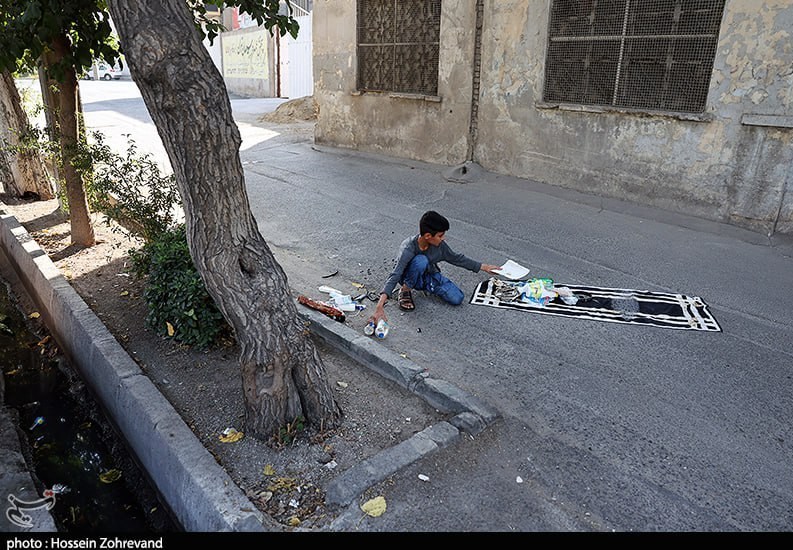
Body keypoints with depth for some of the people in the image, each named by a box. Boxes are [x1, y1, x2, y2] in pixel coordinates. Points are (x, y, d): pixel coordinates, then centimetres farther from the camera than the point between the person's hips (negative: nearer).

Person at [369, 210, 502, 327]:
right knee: (421, 260, -39)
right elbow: (395, 276, -43)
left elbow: (456, 258, 2)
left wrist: (483, 267, 6)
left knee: (457, 299, -15)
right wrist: (380, 305, -55)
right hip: (410, 277, -5)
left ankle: (426, 287, 9)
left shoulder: (439, 244, -17)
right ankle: (406, 291, -13)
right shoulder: (408, 248, -34)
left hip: (429, 275, 5)